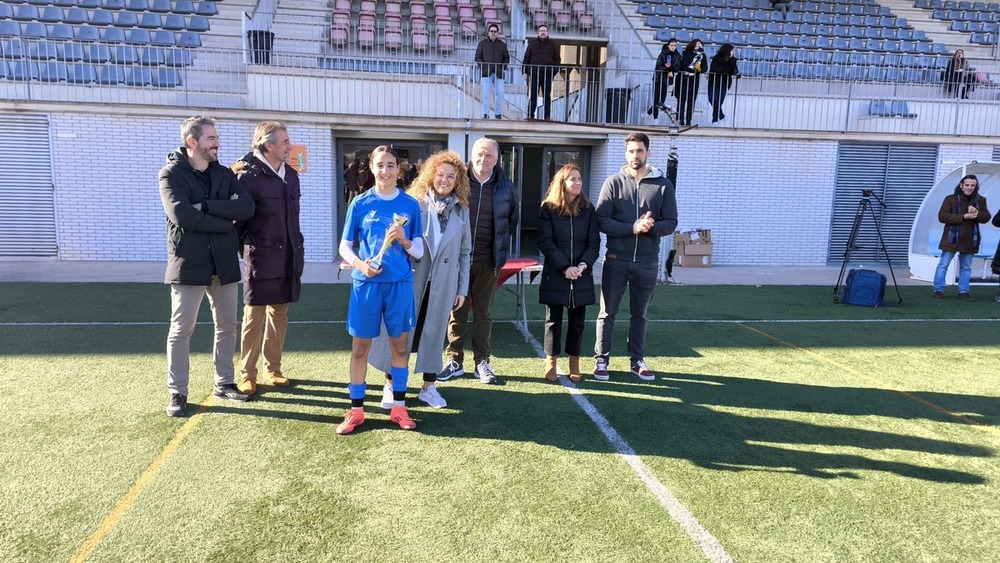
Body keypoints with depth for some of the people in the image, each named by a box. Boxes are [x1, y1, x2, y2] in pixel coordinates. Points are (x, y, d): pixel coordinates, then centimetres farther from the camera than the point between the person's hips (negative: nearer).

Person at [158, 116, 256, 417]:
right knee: (181, 331, 1)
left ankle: (224, 383, 27)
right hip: (189, 263, -5)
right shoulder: (171, 174, -5)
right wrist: (226, 223, -12)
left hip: (224, 262, 5)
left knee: (227, 327, 12)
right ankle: (177, 393, 13)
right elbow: (182, 216, -20)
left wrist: (206, 206, -18)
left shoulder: (225, 174, 9)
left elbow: (247, 207, -9)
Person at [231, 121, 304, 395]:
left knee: (279, 315, 13)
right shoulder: (249, 176, -11)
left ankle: (272, 369, 24)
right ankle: (247, 374, 13)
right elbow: (237, 218, -9)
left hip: (288, 259, 6)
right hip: (261, 259, -6)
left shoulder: (290, 175, 10)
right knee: (254, 317, 1)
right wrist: (244, 249, -2)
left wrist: (297, 250, 13)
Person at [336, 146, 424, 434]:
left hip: (400, 283, 1)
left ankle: (398, 407, 21)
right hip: (366, 283, 0)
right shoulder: (360, 204, 1)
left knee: (400, 345, 8)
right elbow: (344, 246, 5)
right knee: (360, 347, 4)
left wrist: (403, 240, -16)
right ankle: (356, 410, 16)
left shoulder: (410, 205, 3)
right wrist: (359, 264, -14)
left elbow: (419, 251, 4)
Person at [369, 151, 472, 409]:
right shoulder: (414, 203, -5)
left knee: (434, 333, 10)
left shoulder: (461, 210, 4)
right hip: (411, 279, -2)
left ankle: (429, 387, 24)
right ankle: (390, 385, 18)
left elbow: (465, 252, 8)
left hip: (443, 284, 2)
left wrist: (462, 288, 6)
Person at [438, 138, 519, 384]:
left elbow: (513, 219, 17)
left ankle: (482, 362, 19)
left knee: (483, 313, 10)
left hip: (487, 261, 1)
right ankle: (455, 361, 18)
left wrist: (501, 242, 11)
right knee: (457, 312, 7)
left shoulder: (506, 187, 1)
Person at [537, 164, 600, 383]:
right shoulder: (548, 209, -1)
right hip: (555, 275, -2)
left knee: (577, 321, 8)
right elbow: (545, 242, -8)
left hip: (582, 275, 2)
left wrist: (583, 265, -14)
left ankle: (574, 363, 19)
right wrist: (565, 267, -17)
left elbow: (594, 242, 2)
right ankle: (550, 363, 14)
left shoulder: (588, 209, 6)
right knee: (553, 320, 4)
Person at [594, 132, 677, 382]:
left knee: (639, 314, 14)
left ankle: (637, 361, 26)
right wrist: (633, 227, -21)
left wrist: (651, 227, -21)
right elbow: (602, 221, -9)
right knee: (607, 313, 5)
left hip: (647, 262, 2)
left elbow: (671, 222, 0)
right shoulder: (613, 182, -2)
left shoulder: (663, 185, 2)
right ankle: (601, 360, 17)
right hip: (616, 260, -1)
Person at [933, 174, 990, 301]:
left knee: (966, 268, 10)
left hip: (970, 241, 4)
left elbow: (986, 217, 5)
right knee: (943, 265, -1)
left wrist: (977, 213, -17)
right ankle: (939, 290, 6)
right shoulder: (951, 199, -4)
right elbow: (942, 216, -13)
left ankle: (963, 292, 17)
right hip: (952, 239, -4)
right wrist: (963, 217, -20)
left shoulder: (980, 200, 9)